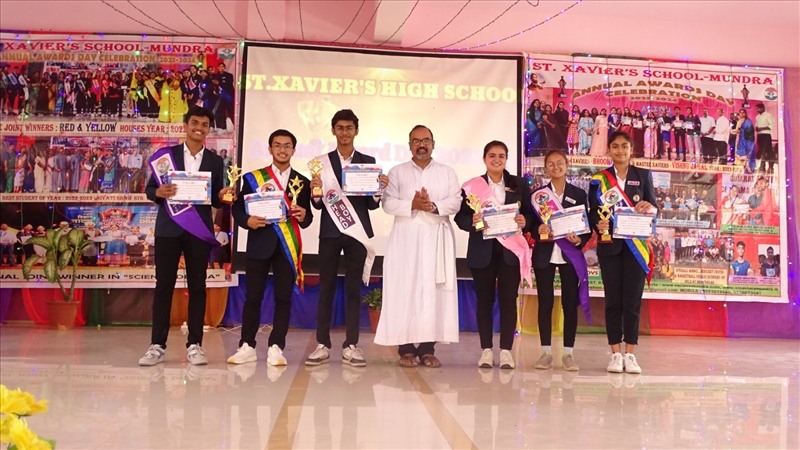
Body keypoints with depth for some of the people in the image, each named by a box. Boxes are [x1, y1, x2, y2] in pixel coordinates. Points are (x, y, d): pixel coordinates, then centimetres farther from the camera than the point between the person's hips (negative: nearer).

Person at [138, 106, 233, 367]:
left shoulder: (215, 161, 10)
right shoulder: (166, 154, 6)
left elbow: (215, 200, 10)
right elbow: (149, 189, 6)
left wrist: (222, 196, -12)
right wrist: (158, 192, -16)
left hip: (199, 230, 1)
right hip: (168, 228, -1)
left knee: (197, 287, 3)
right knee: (163, 285, 1)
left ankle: (194, 345, 9)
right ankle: (157, 345, 7)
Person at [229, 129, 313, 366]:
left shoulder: (302, 182, 9)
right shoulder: (253, 177, 7)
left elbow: (307, 217, 8)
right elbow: (237, 208, 4)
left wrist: (303, 217, -14)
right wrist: (247, 221, -15)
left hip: (287, 245, 1)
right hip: (259, 243, 0)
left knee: (283, 297, 1)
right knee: (253, 296, 3)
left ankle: (276, 348, 8)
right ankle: (247, 346, 13)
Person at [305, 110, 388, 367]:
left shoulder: (368, 162, 6)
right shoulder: (322, 162, 5)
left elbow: (372, 205, 4)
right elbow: (318, 205, 1)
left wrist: (379, 190, -15)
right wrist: (316, 192, -19)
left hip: (357, 232, 0)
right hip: (330, 232, 0)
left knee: (354, 288, 4)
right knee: (326, 287, 2)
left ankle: (350, 346, 9)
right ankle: (323, 346, 9)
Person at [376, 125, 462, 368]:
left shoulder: (447, 172, 13)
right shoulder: (397, 172, 11)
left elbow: (455, 202, 0)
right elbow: (388, 203, 0)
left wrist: (433, 206, -17)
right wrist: (412, 204, -16)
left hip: (437, 238, 1)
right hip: (406, 237, -1)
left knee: (433, 291, -2)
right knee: (404, 290, -5)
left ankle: (427, 348, 2)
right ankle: (406, 348, -1)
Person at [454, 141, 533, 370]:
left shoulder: (519, 184, 10)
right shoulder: (471, 186, 4)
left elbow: (530, 213, 8)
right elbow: (460, 216, 0)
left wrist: (524, 221, -13)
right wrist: (472, 222, -20)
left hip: (511, 249, 1)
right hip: (482, 250, -1)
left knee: (508, 299, 1)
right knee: (484, 299, 4)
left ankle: (506, 350, 9)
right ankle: (486, 350, 12)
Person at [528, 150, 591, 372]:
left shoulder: (579, 194, 6)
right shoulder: (537, 194, 6)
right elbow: (530, 224, 3)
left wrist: (580, 240, -14)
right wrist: (538, 231, -18)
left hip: (570, 254, 0)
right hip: (544, 254, 0)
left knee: (570, 303, 2)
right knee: (545, 302, 3)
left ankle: (568, 353, 10)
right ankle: (546, 351, 11)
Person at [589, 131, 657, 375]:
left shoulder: (643, 176, 8)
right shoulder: (598, 178, 6)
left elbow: (654, 208, 1)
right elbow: (593, 212, 2)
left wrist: (650, 208, -22)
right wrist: (598, 224, -20)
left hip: (636, 245, 0)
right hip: (610, 245, 0)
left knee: (633, 299, 0)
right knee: (613, 299, 2)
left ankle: (630, 354, 7)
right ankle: (615, 354, 8)